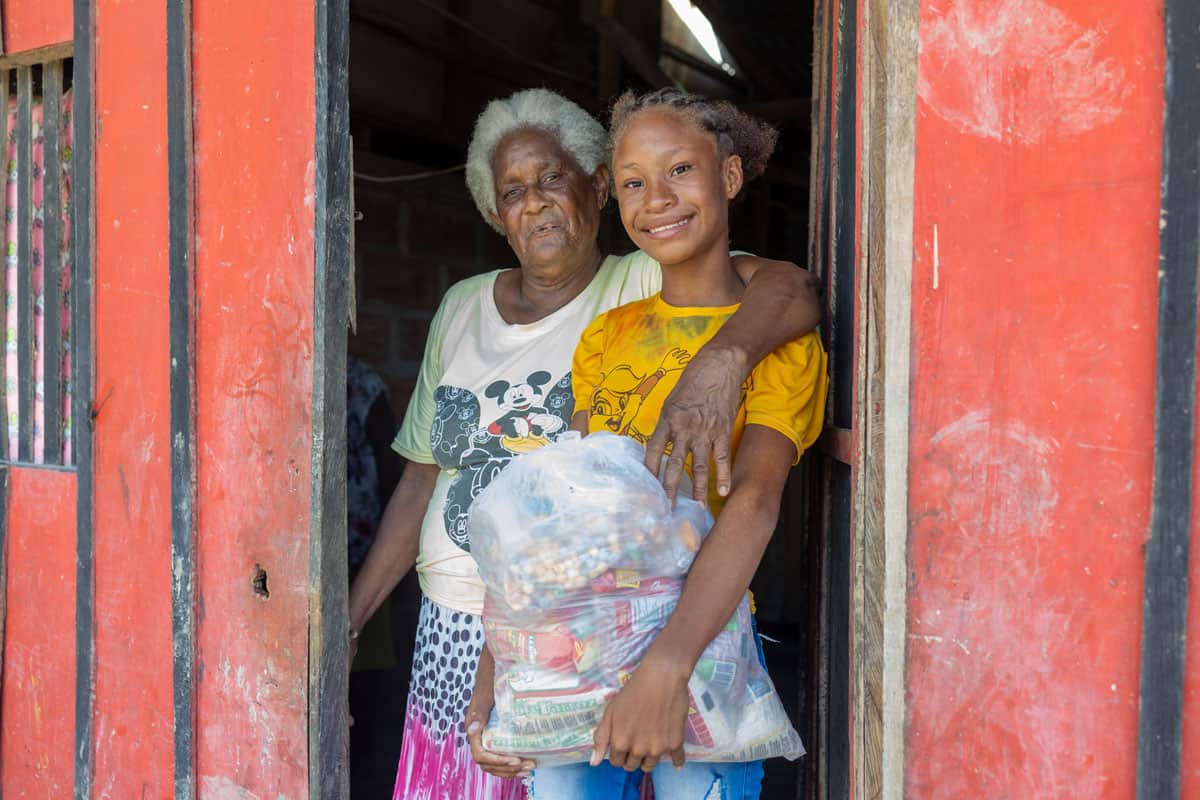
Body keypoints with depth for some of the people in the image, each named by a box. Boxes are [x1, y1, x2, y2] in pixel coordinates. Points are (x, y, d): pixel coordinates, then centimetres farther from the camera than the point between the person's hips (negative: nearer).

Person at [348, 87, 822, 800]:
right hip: (455, 638, 4)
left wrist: (718, 365, -40)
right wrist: (348, 620, 11)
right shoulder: (462, 307, 10)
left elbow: (794, 288, -21)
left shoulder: (644, 286, -4)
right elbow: (423, 478, 13)